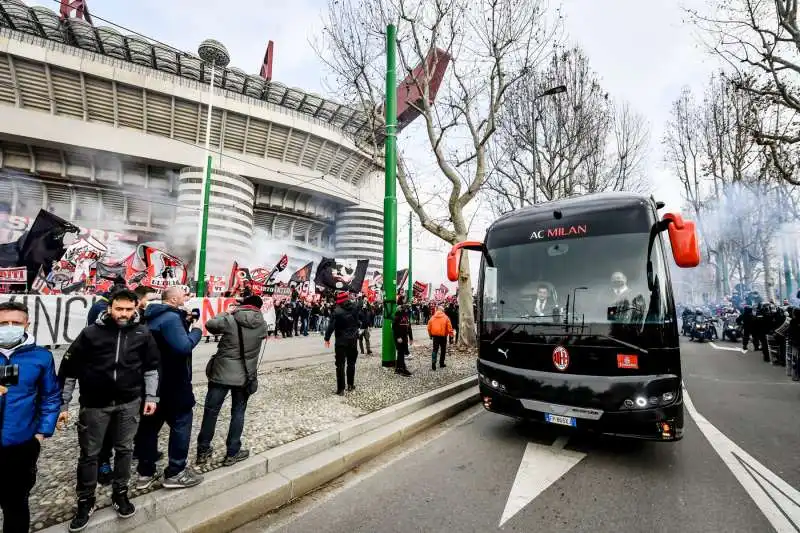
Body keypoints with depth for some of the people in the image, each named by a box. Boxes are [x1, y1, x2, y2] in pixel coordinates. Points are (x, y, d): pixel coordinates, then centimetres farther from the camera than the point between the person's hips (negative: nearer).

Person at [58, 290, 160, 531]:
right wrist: (63, 404, 0)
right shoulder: (91, 333, -9)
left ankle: (120, 494, 32)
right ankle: (85, 501, 31)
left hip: (129, 403, 1)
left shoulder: (142, 334, -5)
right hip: (94, 404, -1)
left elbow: (151, 367, 4)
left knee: (124, 450, 13)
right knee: (89, 454, 12)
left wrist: (151, 397, 2)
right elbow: (69, 370, -1)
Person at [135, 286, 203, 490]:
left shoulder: (153, 316, 11)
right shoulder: (171, 317, -21)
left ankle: (145, 473, 26)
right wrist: (196, 331, -14)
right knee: (181, 422, 3)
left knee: (150, 424, 15)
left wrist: (185, 323, 8)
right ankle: (175, 472, 10)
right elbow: (184, 347, -30)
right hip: (172, 382, -10)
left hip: (153, 380, 10)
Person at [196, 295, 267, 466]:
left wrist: (225, 314, 17)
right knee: (238, 413, 14)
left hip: (221, 372, -1)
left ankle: (203, 451, 27)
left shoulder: (229, 320, -13)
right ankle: (232, 453, 20)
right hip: (244, 375, 1)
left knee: (211, 411, 15)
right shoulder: (262, 324, -6)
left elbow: (210, 324, 2)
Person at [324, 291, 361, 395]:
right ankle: (350, 385, 25)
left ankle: (340, 389, 3)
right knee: (351, 363, 17)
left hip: (341, 341, -4)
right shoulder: (355, 308, -1)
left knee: (340, 365, 2)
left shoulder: (337, 311, -13)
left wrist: (327, 338, -8)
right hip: (353, 340, 4)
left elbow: (331, 326, -15)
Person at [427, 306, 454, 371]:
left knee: (435, 350, 5)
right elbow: (449, 327, -7)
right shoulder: (445, 317, -6)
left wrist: (430, 335, 16)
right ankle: (441, 364, 18)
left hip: (435, 335, 2)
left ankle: (433, 364, -8)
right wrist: (451, 334, 5)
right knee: (443, 350, 13)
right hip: (443, 336, -2)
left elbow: (429, 327, 5)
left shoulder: (432, 317, 1)